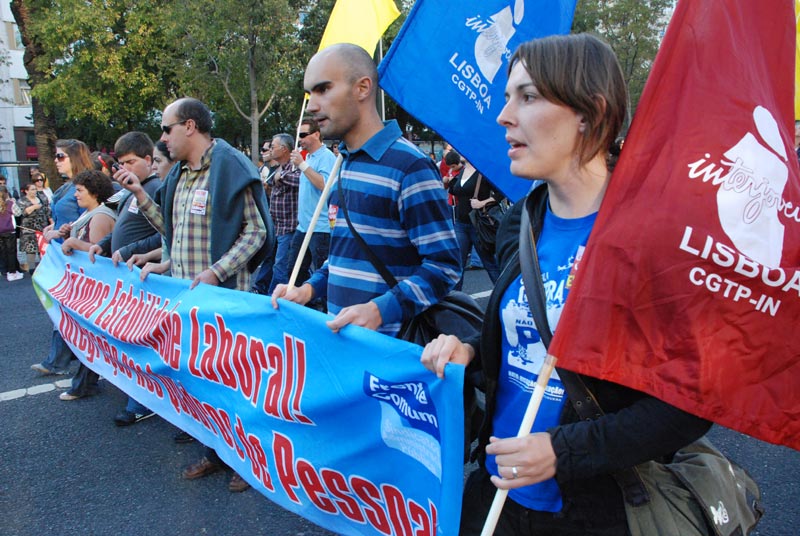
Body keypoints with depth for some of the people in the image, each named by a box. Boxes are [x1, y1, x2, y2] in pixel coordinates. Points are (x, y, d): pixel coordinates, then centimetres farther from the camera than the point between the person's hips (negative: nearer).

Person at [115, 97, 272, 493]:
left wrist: (216, 271, -22)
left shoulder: (230, 167, -11)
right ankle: (214, 452, 33)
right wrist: (140, 195, 11)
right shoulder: (179, 175, 14)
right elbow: (172, 229, 17)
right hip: (185, 293, 8)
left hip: (225, 295, -8)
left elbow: (256, 230, -14)